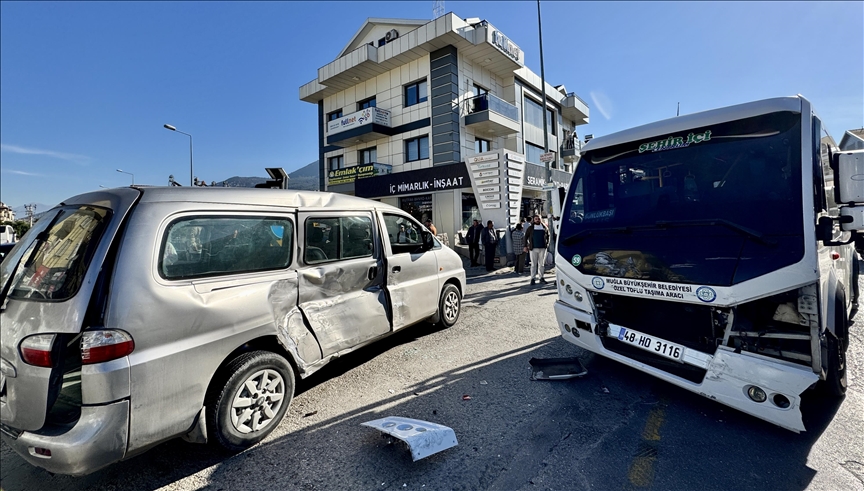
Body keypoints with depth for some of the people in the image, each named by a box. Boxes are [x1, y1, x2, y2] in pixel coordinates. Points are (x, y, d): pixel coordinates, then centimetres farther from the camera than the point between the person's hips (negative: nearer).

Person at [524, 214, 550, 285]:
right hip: (533, 248, -2)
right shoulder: (530, 228, 2)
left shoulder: (544, 227, 6)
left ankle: (541, 277, 17)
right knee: (533, 264, 0)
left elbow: (548, 235, 17)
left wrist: (547, 243, 6)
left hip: (542, 248, 2)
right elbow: (526, 237, 4)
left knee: (541, 263, 8)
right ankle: (533, 278, 3)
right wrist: (525, 246, -1)